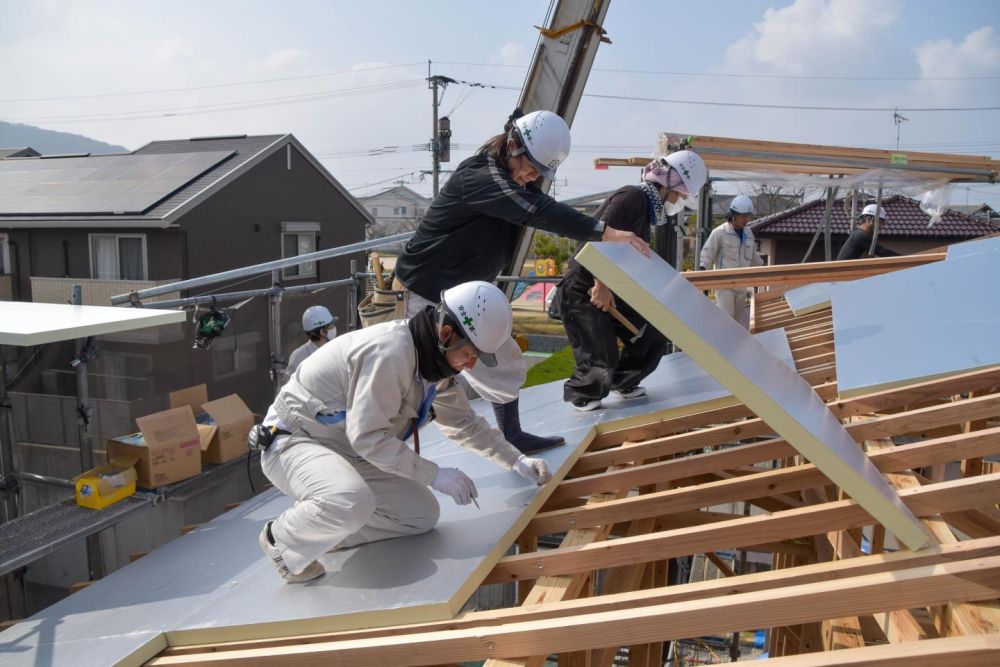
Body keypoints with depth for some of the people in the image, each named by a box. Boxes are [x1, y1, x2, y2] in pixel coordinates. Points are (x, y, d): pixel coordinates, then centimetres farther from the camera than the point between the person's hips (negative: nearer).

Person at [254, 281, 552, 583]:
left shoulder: (436, 361, 0)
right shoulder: (390, 353, -30)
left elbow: (464, 422, 12)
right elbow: (369, 436, -29)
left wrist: (517, 461, 5)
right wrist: (435, 474, -24)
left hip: (348, 451, 9)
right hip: (293, 441, -9)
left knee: (423, 514, 1)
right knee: (352, 503, -38)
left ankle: (320, 527, 8)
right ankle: (282, 539, -7)